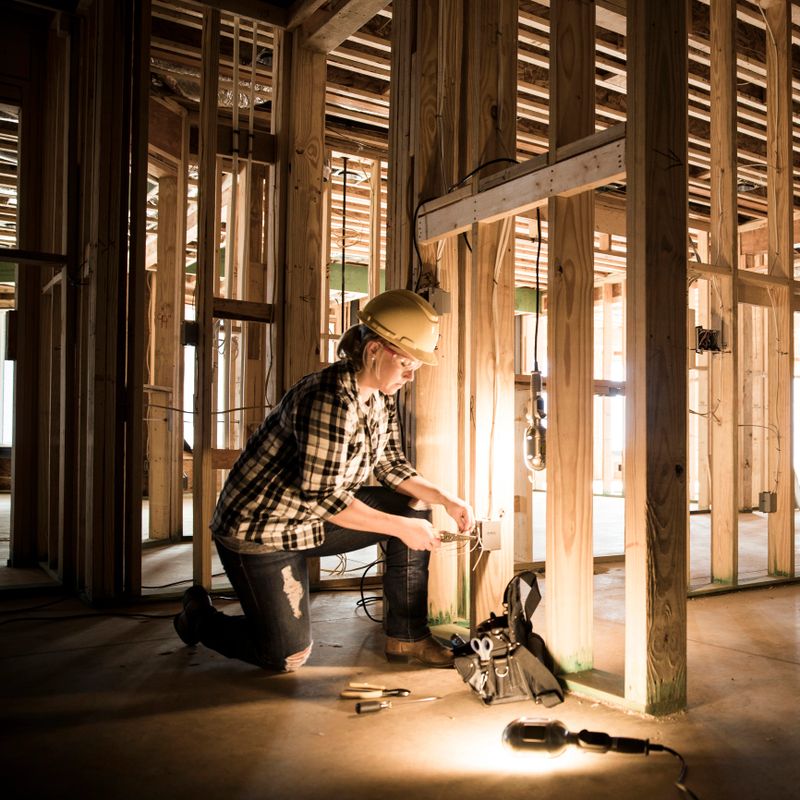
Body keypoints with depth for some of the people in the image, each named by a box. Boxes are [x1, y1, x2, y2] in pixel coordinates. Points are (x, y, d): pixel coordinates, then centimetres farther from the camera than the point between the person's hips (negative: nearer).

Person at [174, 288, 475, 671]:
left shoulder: (381, 396, -1)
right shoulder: (331, 398, -30)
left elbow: (391, 465, 8)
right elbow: (321, 497, -30)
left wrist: (446, 500, -6)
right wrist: (401, 528, -24)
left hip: (314, 520, 9)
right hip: (260, 530, -9)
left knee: (413, 507, -3)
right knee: (288, 656, -2)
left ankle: (406, 636, 7)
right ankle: (200, 616, 25)